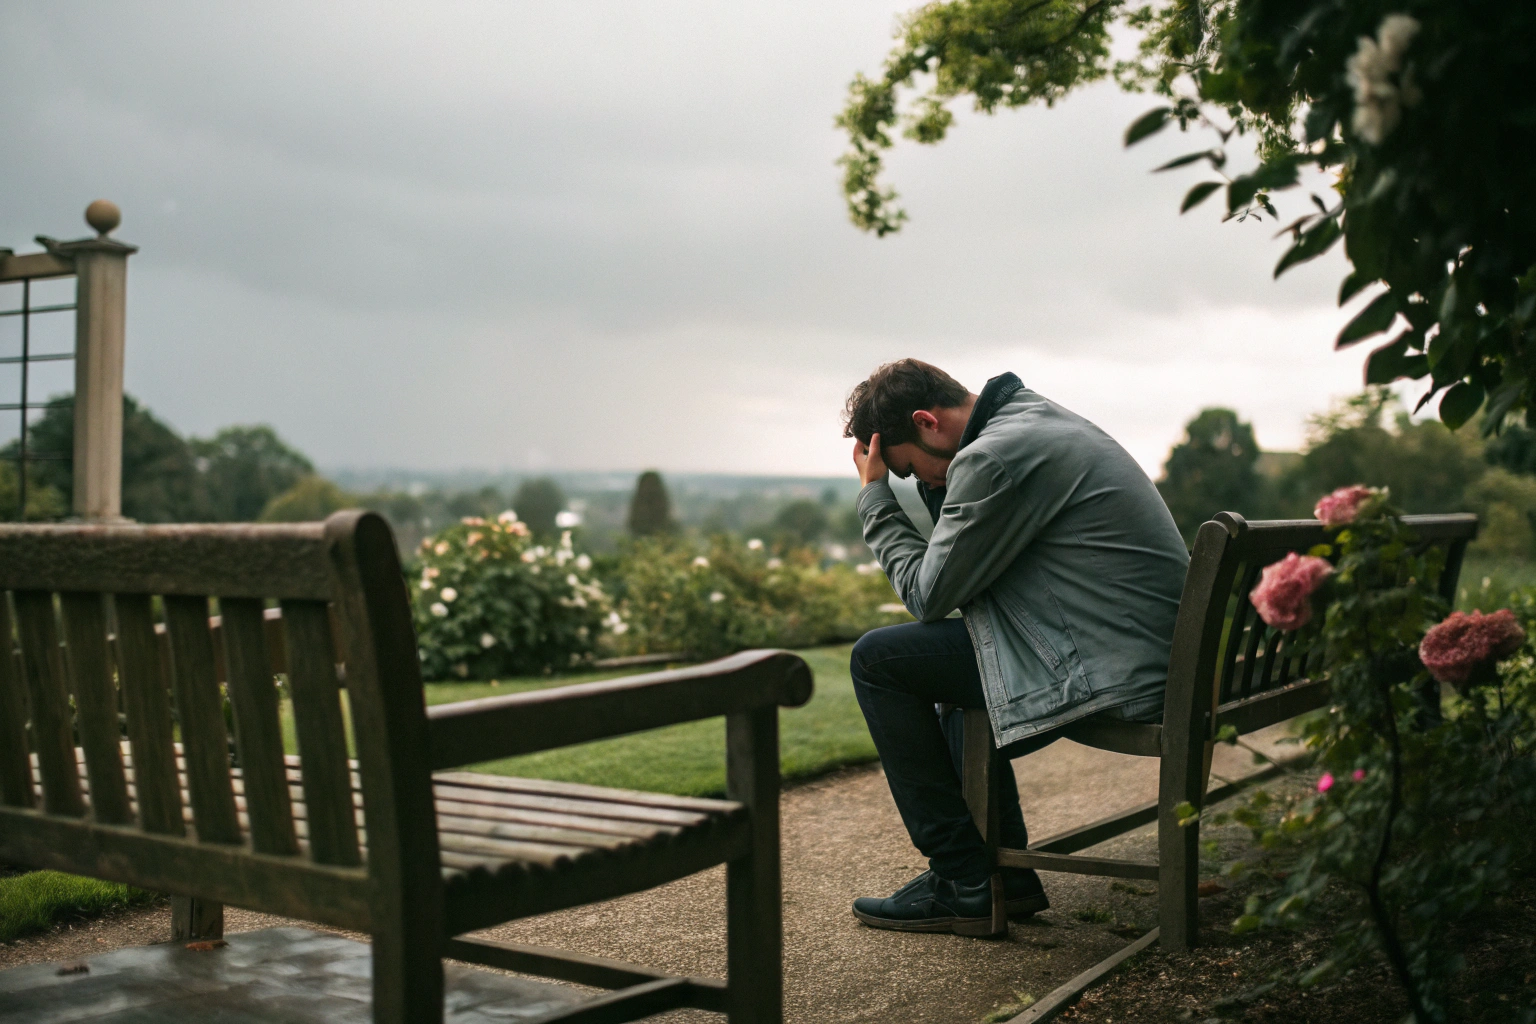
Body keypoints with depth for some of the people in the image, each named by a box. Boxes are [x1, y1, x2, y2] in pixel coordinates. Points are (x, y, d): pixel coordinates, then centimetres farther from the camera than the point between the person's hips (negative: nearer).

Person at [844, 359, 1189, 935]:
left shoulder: (992, 458, -17)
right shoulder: (1035, 416, 15)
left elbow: (929, 595, -9)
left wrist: (875, 495, 1)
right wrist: (932, 484, 11)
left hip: (1112, 672, -11)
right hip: (1154, 653, 11)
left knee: (879, 659, -3)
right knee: (952, 656, 30)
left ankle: (965, 886, 2)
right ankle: (1006, 874, 28)